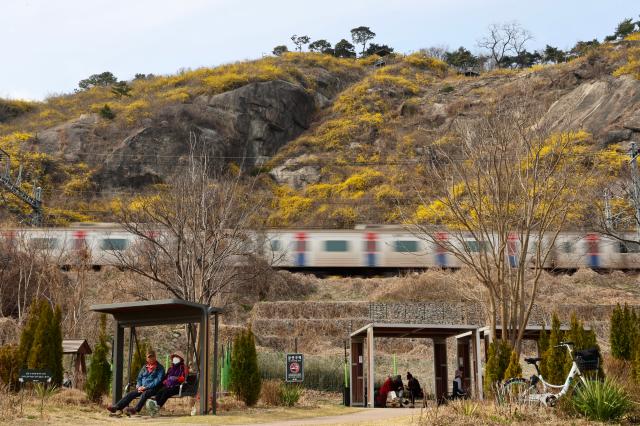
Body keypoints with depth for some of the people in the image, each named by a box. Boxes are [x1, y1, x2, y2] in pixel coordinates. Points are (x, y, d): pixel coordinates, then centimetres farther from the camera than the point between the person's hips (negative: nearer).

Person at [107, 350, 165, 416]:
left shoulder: (160, 368, 1)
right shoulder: (144, 367, 19)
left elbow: (158, 380, -10)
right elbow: (139, 378, 21)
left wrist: (146, 387, -16)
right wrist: (139, 386, -1)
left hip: (153, 388, -6)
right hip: (142, 388, 6)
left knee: (144, 394, -37)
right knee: (130, 394, -18)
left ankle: (136, 409, -57)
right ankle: (116, 407, -28)